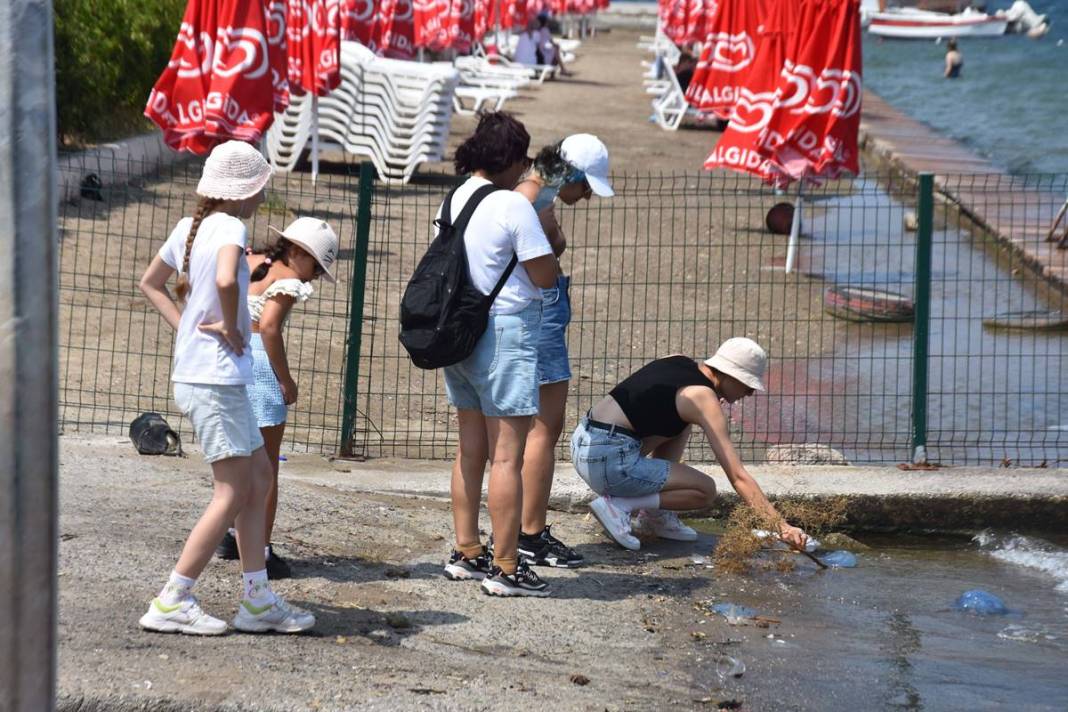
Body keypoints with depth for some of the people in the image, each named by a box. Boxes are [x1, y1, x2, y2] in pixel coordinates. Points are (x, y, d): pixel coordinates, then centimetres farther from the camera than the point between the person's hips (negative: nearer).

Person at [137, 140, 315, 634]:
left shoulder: (189, 227, 11)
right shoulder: (230, 228, -15)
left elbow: (150, 284, 23)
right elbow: (226, 281, -35)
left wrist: (185, 326, 11)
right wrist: (231, 327, -18)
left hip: (194, 374, 10)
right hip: (217, 378, -10)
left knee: (259, 475, 15)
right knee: (233, 493, -4)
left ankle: (258, 600, 17)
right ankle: (172, 602, -3)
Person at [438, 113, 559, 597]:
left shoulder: (454, 200, 7)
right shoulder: (514, 207, -16)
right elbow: (545, 276, -14)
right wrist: (545, 233, 4)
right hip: (505, 334, -8)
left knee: (470, 449, 16)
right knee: (506, 456, -4)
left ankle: (466, 554, 22)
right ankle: (505, 568, -2)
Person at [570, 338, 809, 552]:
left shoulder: (678, 362, 13)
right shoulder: (704, 399, -10)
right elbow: (738, 477, -13)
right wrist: (781, 527, -13)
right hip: (609, 461, -9)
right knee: (706, 491, 0)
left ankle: (657, 514, 19)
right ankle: (618, 506, -8)